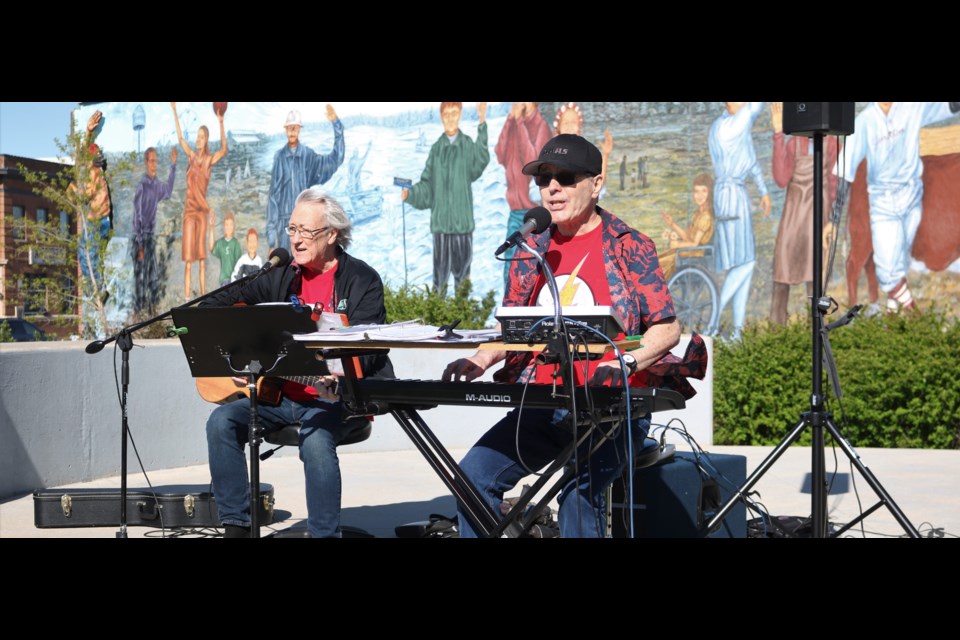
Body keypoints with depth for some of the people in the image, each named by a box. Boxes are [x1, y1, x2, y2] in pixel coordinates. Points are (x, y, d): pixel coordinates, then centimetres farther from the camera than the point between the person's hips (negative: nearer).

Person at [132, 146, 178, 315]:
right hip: (141, 236, -7)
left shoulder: (157, 185, 5)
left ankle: (151, 307, 18)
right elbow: (137, 217, -16)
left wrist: (173, 166, 21)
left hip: (151, 236, 7)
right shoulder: (142, 186, -15)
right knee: (140, 275, -4)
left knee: (153, 276, 9)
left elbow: (168, 191, 29)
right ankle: (138, 310, 2)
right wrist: (140, 245, -18)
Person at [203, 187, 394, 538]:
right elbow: (215, 305, 17)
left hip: (336, 399, -5)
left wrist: (336, 377, -34)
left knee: (316, 439, -35)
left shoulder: (362, 281, -3)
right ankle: (236, 525, -10)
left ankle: (325, 533, -23)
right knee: (222, 422, -17)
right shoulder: (282, 277, 11)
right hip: (282, 395, 6)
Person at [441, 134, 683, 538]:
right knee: (474, 473, -11)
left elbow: (667, 330, -5)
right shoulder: (532, 251, 13)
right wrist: (478, 362, -3)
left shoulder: (630, 248, -2)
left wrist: (622, 364, -22)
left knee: (580, 490, -24)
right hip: (540, 408, 5)